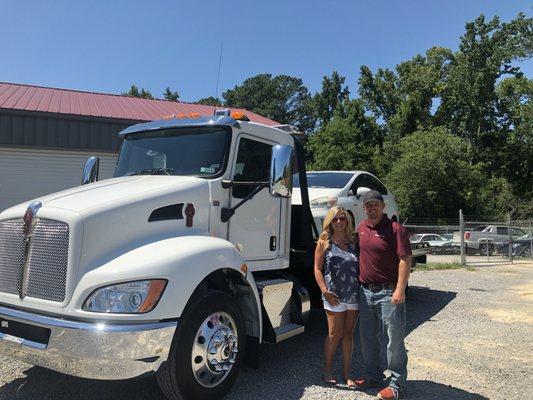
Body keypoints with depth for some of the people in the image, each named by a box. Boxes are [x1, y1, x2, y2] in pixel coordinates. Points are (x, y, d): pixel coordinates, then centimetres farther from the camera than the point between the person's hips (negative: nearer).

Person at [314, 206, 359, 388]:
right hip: (334, 295, -3)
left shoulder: (353, 242, 7)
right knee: (335, 334, 3)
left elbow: (360, 267, 11)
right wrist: (325, 291, -12)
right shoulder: (324, 243, -1)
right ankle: (327, 370, 22)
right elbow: (317, 269, -2)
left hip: (354, 295, 3)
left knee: (348, 334, 10)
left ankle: (347, 373, 21)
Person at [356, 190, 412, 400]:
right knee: (367, 338, 15)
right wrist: (358, 284, 16)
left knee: (394, 339, 1)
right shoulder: (361, 228, 10)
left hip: (388, 292, -7)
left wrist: (400, 290, -21)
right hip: (365, 291, 7)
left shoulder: (395, 229, -11)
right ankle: (373, 376, 31)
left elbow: (405, 260, -16)